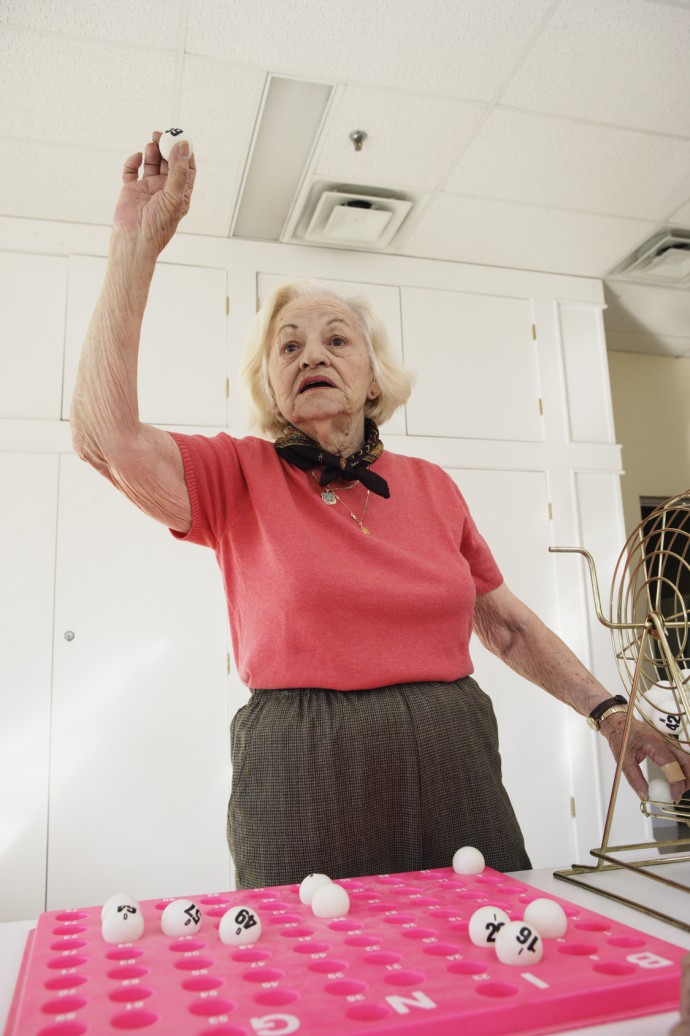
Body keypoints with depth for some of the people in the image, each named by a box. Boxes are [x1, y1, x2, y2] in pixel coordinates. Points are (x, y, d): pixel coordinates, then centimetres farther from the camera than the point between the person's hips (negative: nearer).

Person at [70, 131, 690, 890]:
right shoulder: (240, 477, 0)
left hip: (453, 771, 4)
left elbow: (507, 624, 16)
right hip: (304, 781, -3)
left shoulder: (432, 487, 8)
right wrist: (137, 242, -17)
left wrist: (609, 710, 10)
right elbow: (106, 433, -18)